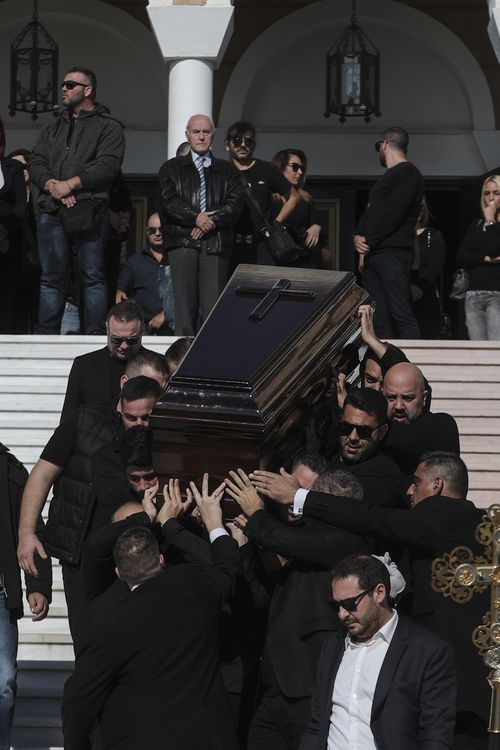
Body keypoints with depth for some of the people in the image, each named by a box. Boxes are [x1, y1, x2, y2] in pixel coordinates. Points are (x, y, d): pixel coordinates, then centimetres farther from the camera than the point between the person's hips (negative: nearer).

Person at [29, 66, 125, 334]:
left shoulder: (108, 127, 6)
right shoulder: (53, 128, 24)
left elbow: (107, 166, -8)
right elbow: (36, 163, 14)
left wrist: (70, 184, -13)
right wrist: (52, 185, -7)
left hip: (88, 210, -5)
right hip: (50, 210, 5)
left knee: (92, 276, -4)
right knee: (51, 277, 4)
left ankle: (94, 335, -3)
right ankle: (46, 335, 6)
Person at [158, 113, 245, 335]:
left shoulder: (227, 171, 19)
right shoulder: (172, 168, 17)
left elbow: (235, 203, 5)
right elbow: (169, 201, 1)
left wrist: (211, 222, -10)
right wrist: (195, 217, -13)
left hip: (216, 242, 1)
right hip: (182, 240, -1)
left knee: (213, 303, -7)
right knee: (184, 301, -7)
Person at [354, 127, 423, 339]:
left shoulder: (407, 174, -5)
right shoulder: (386, 178, 25)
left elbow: (393, 214, -15)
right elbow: (370, 213, 24)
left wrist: (368, 241, -11)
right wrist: (358, 236, 4)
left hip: (393, 254, -9)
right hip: (372, 255, 9)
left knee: (400, 313, -15)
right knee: (379, 319, 4)